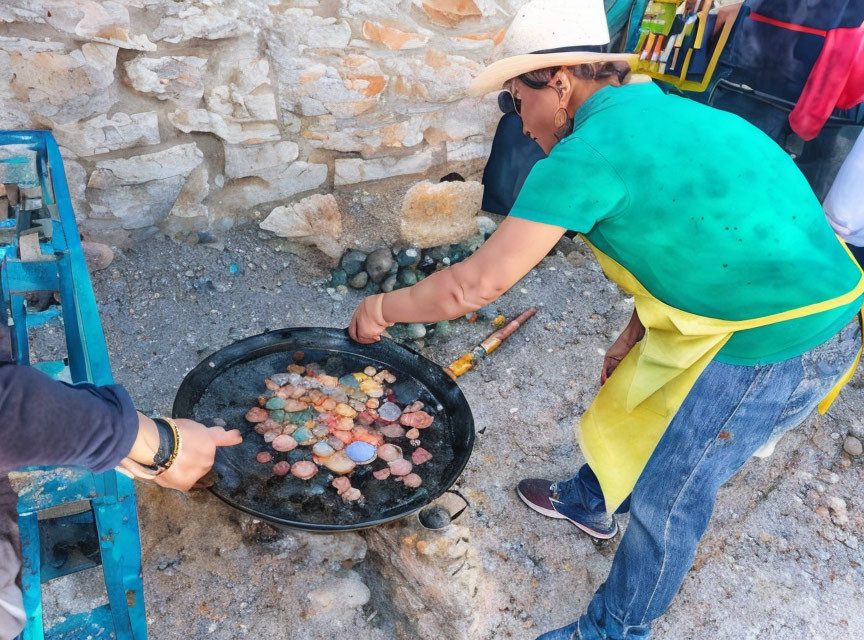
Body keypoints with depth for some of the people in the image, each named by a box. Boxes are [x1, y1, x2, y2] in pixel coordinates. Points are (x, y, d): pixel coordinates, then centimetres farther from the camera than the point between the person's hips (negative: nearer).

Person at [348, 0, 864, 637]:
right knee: (634, 404, 25)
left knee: (667, 493, 6)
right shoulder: (659, 113, 8)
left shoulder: (589, 152, -21)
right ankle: (589, 503, 52)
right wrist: (635, 336, 18)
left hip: (778, 343, -9)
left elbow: (480, 282, -19)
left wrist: (385, 308, -3)